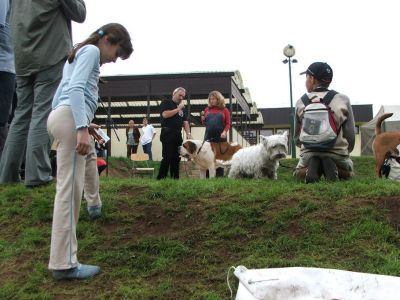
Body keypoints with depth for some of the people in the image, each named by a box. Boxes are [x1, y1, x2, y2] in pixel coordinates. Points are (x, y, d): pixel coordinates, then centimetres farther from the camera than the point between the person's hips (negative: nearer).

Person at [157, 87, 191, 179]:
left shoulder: (182, 108, 22)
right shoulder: (166, 103, 4)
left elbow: (185, 122, 14)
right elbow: (165, 114, -14)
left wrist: (188, 133, -2)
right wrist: (178, 109, -8)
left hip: (178, 135, 7)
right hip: (167, 134, -6)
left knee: (176, 158, 6)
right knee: (167, 157, -13)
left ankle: (175, 178, 10)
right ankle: (160, 178, -10)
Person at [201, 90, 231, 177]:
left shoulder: (224, 110, 7)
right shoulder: (207, 109, 14)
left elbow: (228, 123, 2)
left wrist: (225, 132, -14)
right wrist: (203, 118, -1)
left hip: (220, 137, -2)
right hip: (208, 136, 2)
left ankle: (219, 176, 5)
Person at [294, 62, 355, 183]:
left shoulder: (301, 102, 1)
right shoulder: (343, 100, 1)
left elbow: (297, 136, 8)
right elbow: (350, 133, 3)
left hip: (309, 154, 0)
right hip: (338, 153, 0)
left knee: (298, 173, 30)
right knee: (348, 172, 30)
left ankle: (312, 167, -7)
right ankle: (334, 168, -7)